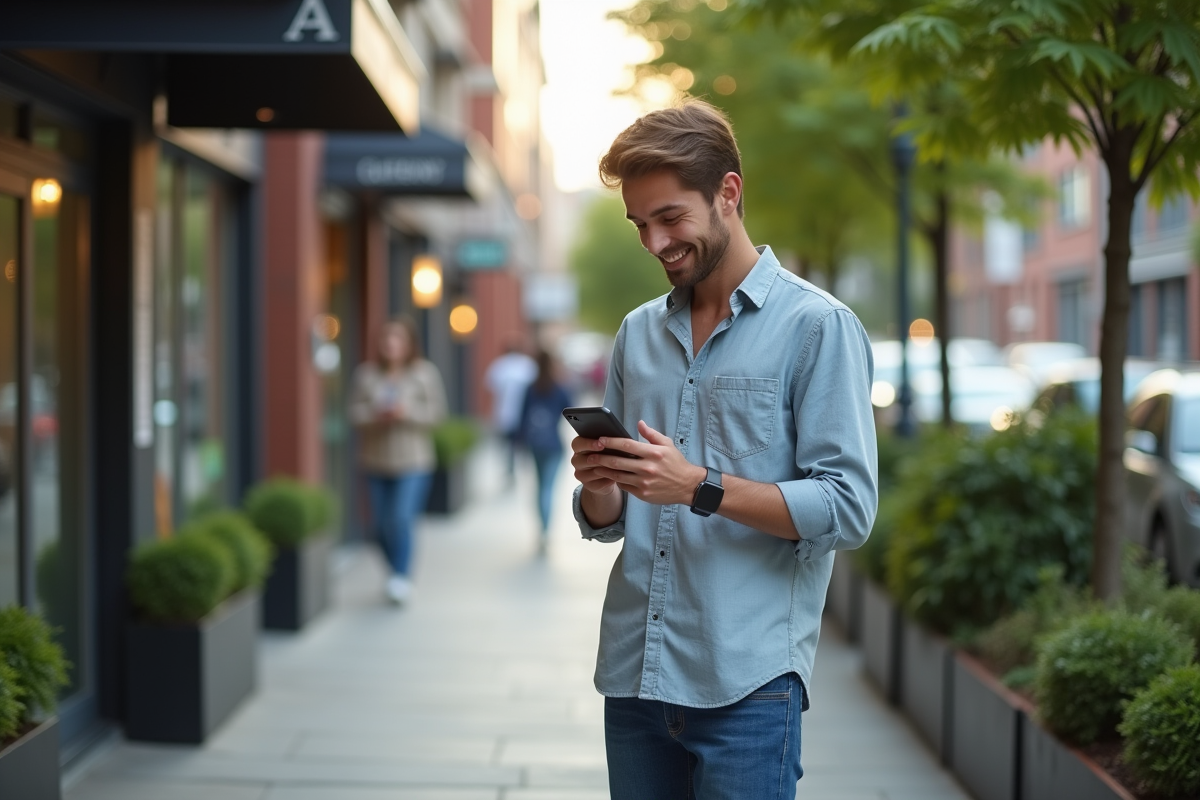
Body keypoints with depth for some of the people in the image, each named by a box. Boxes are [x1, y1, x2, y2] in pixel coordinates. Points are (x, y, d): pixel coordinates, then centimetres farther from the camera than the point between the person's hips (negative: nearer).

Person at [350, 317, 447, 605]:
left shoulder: (425, 373, -2)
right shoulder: (366, 374, 4)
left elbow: (436, 410, -5)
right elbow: (356, 410, 1)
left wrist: (407, 413, -19)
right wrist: (377, 416, -18)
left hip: (413, 463, -3)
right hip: (376, 460, 3)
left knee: (401, 518, -17)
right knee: (382, 525, 8)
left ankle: (402, 577, -9)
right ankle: (397, 573, 28)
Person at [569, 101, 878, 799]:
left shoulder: (818, 327, -3)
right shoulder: (638, 334, 15)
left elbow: (849, 508, -11)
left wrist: (700, 488, -19)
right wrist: (598, 485, -5)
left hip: (747, 686, -5)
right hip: (633, 675, 5)